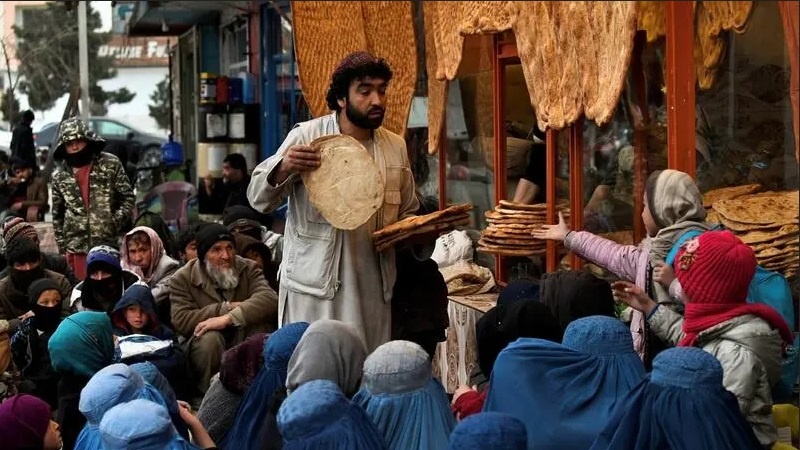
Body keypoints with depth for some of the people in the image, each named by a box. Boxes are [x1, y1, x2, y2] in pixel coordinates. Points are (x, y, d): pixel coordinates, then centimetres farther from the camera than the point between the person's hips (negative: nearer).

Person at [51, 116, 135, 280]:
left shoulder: (111, 164, 0)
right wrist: (62, 246, 11)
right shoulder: (60, 175, 9)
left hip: (111, 243, -2)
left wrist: (116, 222, -9)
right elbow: (57, 215, 15)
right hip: (78, 247, 2)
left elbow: (128, 197, 3)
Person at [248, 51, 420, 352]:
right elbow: (259, 199, -3)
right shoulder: (306, 136, -3)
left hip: (374, 289, 4)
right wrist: (284, 167, -23)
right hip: (315, 284, -4)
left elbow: (406, 212, 22)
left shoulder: (396, 147, 12)